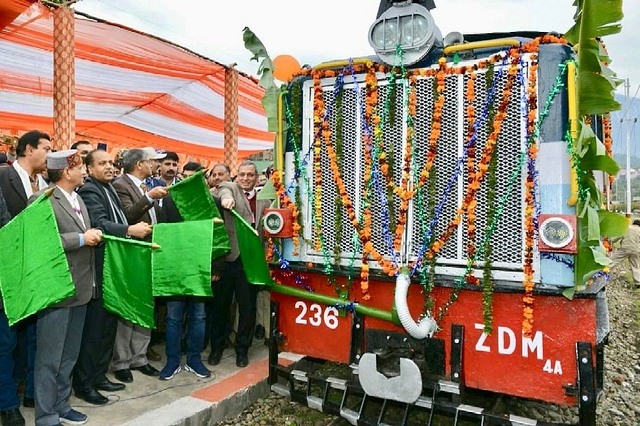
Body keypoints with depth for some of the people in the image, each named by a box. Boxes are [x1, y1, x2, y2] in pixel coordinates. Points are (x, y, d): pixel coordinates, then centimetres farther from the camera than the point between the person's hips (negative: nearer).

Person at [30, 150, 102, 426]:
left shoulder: (78, 199, 15)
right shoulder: (41, 200, -13)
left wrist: (93, 236, 5)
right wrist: (82, 239, -21)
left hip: (80, 288, 9)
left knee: (69, 356, 18)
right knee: (49, 358, 3)